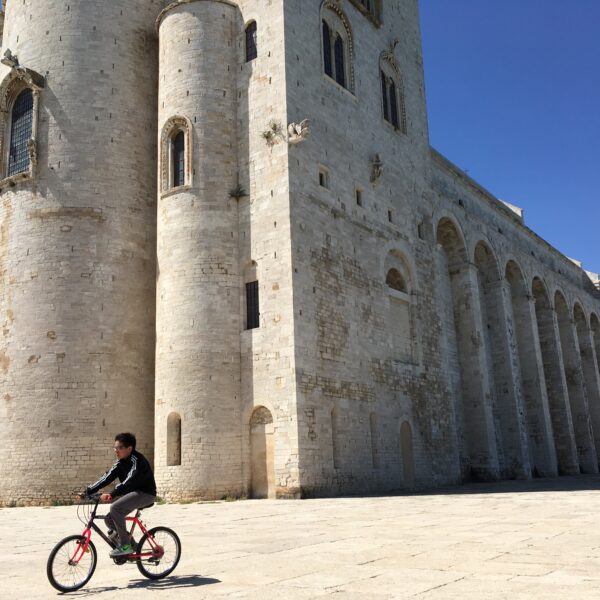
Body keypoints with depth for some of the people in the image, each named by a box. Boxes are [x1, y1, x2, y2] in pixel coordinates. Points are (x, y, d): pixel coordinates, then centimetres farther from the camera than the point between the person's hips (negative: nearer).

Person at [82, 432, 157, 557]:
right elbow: (108, 477, 1)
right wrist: (89, 490, -9)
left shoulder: (137, 461, -19)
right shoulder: (121, 462, 7)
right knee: (110, 519, -3)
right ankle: (130, 541, 15)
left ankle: (125, 546, -17)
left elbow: (129, 481, -33)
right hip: (132, 493, 9)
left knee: (115, 508, -27)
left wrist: (111, 495, -44)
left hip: (145, 494, -9)